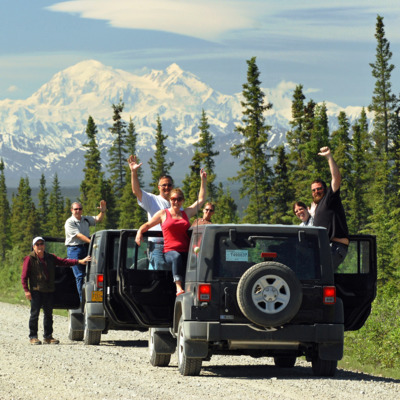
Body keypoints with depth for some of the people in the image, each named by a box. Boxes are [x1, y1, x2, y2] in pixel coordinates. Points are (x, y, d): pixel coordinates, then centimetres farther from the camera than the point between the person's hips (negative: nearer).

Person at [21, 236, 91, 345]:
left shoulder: (50, 258, 14)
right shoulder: (29, 259, -1)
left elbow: (63, 262, 10)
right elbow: (24, 276, -4)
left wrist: (79, 261, 0)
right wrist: (26, 290, -13)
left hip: (49, 291, 5)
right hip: (36, 291, -5)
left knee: (48, 314, 8)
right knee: (35, 314, -6)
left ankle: (48, 337, 16)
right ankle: (33, 337, 0)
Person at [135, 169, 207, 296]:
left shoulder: (187, 213, 24)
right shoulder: (163, 214, 17)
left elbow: (201, 199, 29)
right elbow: (148, 225, 21)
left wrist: (203, 180, 28)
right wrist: (139, 232, 0)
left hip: (186, 251, 3)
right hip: (169, 251, -3)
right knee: (177, 257, -39)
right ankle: (178, 287, -48)